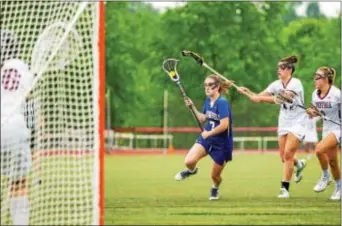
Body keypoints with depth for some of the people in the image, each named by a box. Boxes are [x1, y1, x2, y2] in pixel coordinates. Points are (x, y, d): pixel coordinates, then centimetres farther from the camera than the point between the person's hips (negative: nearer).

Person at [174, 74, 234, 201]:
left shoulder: (222, 103, -23)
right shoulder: (208, 100, 2)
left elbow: (224, 125, -30)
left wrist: (208, 133, -18)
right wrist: (192, 107, 5)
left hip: (222, 143, -6)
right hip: (207, 138, 6)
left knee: (215, 175, 7)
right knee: (189, 161, -17)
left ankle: (215, 189, 44)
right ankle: (191, 171, 21)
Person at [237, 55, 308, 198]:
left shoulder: (295, 83, -16)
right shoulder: (277, 84, 2)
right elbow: (258, 98, 0)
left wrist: (260, 97, -32)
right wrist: (247, 92, -19)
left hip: (298, 123, -6)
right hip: (284, 123, 6)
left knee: (288, 154, -14)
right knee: (284, 157, 4)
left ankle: (285, 188, -7)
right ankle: (299, 165, 38)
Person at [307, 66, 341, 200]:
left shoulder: (336, 94, -17)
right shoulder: (315, 94, 3)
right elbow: (315, 112, 15)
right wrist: (311, 112, -7)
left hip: (338, 129, -7)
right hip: (327, 129, 7)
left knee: (319, 149, -27)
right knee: (332, 161, 10)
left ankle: (325, 176, -6)